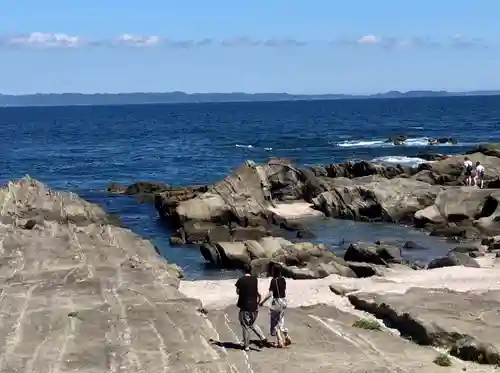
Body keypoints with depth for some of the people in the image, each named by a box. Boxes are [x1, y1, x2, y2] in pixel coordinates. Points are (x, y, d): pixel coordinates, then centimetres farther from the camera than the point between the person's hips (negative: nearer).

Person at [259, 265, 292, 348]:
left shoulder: (274, 280, -16)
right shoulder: (283, 279, 5)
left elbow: (270, 294, -21)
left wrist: (262, 302, -12)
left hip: (276, 301, -7)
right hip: (283, 301, 7)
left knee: (274, 322, 5)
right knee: (280, 321, 21)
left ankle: (280, 342, 3)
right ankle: (287, 338, 18)